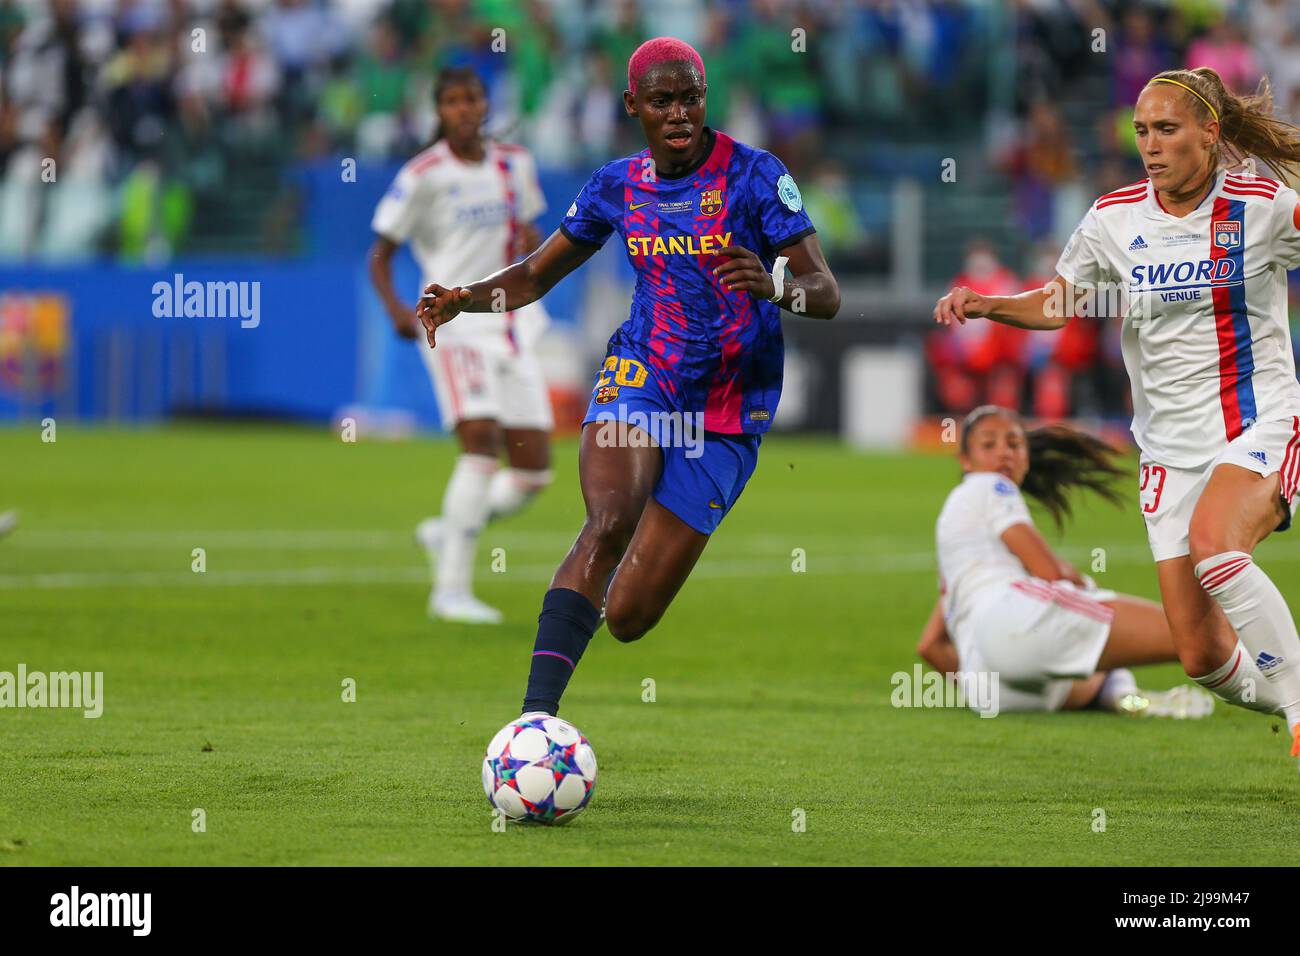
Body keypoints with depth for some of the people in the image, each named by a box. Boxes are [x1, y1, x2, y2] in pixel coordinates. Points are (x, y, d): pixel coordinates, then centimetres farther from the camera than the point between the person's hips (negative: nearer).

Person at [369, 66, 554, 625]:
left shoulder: (515, 164, 9)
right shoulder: (423, 175, -6)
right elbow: (380, 254, -4)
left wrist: (532, 245, 0)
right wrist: (396, 310, -22)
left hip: (511, 323, 6)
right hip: (454, 322, -6)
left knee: (534, 471, 2)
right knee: (482, 442, -23)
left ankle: (447, 532, 28)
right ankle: (451, 589, -19)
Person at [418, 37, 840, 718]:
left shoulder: (753, 175, -6)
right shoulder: (618, 186, 6)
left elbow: (827, 296, -9)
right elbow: (536, 277, 16)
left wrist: (774, 284, -32)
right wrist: (465, 298, -4)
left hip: (727, 419, -1)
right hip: (639, 379, 2)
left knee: (627, 618, -5)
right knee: (609, 522, -32)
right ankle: (535, 713, -40)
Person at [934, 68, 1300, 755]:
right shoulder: (1115, 219, 4)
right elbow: (1056, 304, 18)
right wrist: (988, 305, 1)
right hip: (1171, 446, 4)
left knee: (1213, 542, -36)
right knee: (1201, 656, -6)